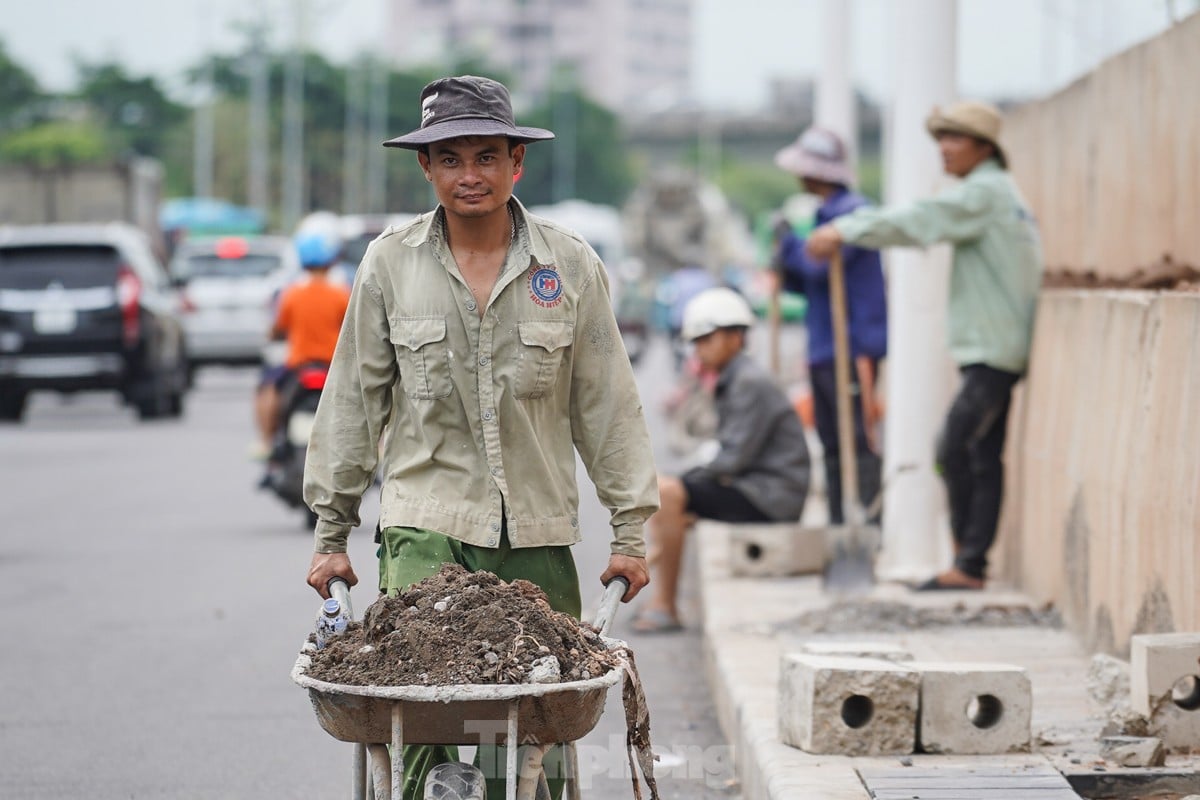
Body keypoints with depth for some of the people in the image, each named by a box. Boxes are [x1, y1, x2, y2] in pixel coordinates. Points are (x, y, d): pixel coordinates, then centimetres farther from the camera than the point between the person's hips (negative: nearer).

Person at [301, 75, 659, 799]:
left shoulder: (571, 264, 4)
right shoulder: (390, 263, 4)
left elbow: (607, 402, 9)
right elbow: (354, 400, 10)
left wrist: (630, 528, 8)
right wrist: (333, 531, 11)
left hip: (537, 534, 1)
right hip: (424, 526, -1)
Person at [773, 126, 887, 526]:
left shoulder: (851, 212, -11)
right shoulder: (828, 212, 19)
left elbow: (821, 267, -20)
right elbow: (806, 281, 25)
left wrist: (788, 242, -4)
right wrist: (785, 268, 5)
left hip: (851, 347, -10)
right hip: (824, 351, 10)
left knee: (859, 443, -11)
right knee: (833, 447, 12)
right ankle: (839, 528, 16)